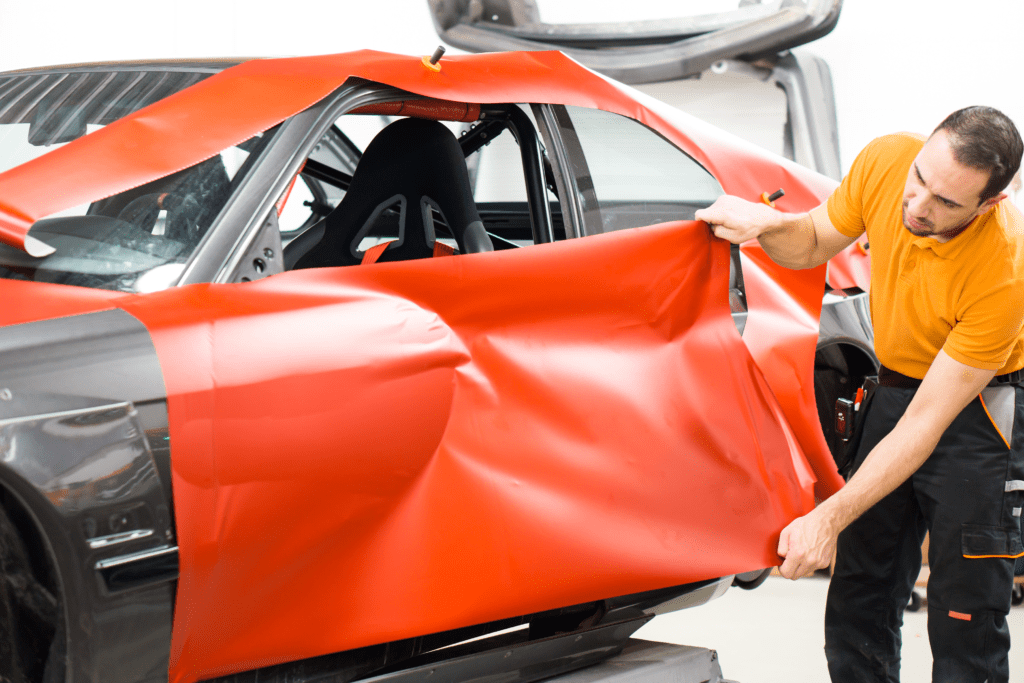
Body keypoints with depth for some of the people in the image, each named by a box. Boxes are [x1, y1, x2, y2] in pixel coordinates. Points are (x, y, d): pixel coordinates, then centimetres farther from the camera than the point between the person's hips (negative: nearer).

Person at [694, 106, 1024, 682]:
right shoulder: (886, 161, -17)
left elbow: (926, 422, -29)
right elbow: (812, 247, 3)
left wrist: (830, 518, -30)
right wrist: (767, 225, -20)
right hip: (896, 388, 6)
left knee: (966, 621, -8)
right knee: (859, 603, 8)